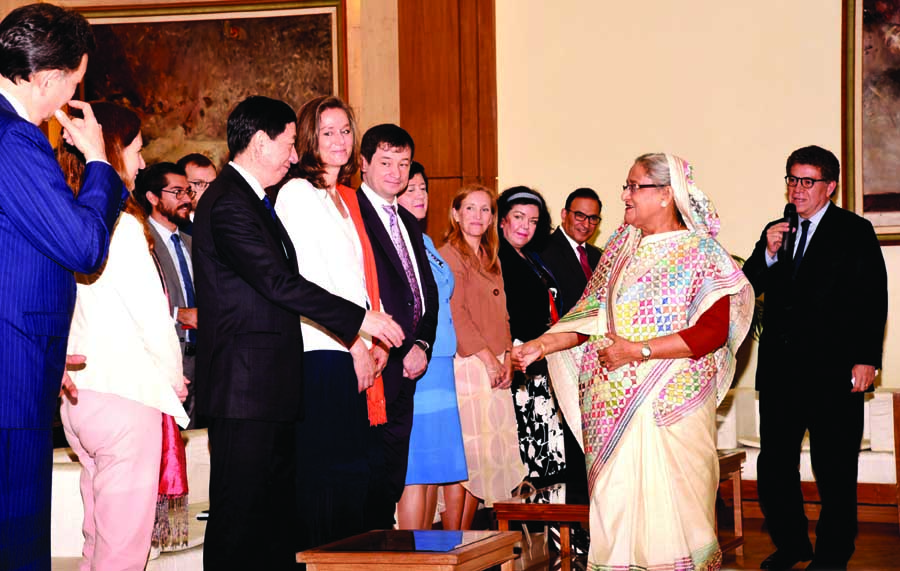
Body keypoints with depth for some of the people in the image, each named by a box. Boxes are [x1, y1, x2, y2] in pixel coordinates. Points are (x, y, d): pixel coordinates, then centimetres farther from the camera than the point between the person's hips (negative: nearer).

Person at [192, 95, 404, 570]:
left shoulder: (253, 199, 19)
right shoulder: (228, 202, -14)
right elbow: (278, 281, -21)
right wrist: (359, 319, -17)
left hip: (270, 388, 11)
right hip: (245, 386, -11)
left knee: (276, 517, 12)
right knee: (238, 516, -6)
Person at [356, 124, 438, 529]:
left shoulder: (409, 223, 21)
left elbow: (428, 290, 19)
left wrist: (422, 345, 2)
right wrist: (401, 350, -13)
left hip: (407, 365, 8)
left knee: (392, 480, 9)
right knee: (371, 475, -8)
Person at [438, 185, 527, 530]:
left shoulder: (491, 260, 20)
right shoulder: (449, 255, -6)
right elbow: (455, 313, -13)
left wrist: (507, 358, 5)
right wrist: (488, 358, -15)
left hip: (494, 369, 8)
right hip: (465, 365, -8)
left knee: (487, 455, 6)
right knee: (464, 454, -9)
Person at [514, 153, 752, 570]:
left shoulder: (701, 252, -4)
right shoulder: (621, 244, 13)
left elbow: (713, 331, -14)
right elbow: (593, 316, 15)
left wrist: (638, 351, -17)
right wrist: (543, 345, 1)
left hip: (668, 406, -5)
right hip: (612, 402, 5)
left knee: (668, 500, -5)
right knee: (613, 500, 4)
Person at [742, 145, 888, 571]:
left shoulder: (855, 232, 0)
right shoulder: (775, 232, 14)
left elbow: (872, 300, -5)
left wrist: (866, 359, -12)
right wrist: (768, 254, -8)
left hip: (833, 372, -4)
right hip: (780, 369, 5)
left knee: (835, 472, 2)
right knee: (774, 466, 8)